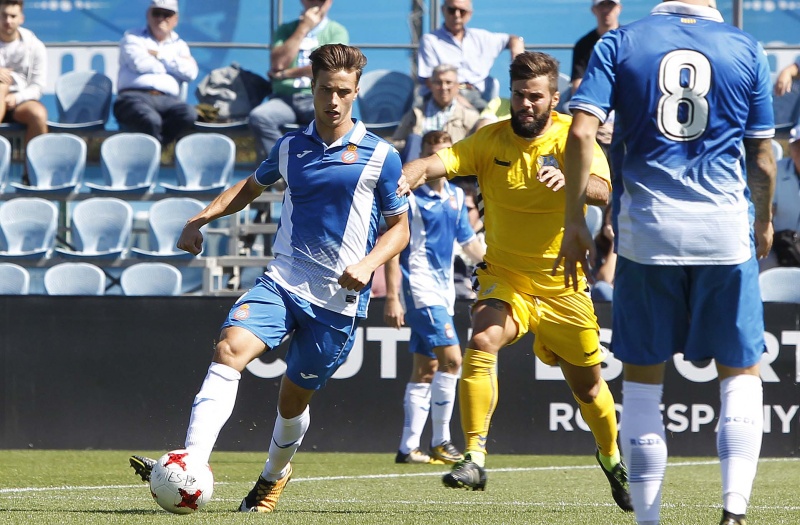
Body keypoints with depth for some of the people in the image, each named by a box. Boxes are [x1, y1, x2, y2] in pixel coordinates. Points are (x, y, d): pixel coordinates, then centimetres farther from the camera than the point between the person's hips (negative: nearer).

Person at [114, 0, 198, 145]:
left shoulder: (179, 45, 27)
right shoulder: (133, 38, 19)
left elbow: (190, 72, 6)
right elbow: (139, 63, -4)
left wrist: (161, 56, 5)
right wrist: (171, 65, 9)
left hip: (167, 100, 3)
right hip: (135, 96, -3)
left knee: (189, 113, -33)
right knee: (150, 120, -40)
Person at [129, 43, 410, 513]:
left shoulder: (380, 157, -3)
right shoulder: (290, 147, 9)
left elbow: (400, 228, 4)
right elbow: (252, 187, 28)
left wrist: (369, 263, -15)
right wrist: (202, 218, 13)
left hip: (338, 298, -2)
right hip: (283, 281, 2)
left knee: (294, 398, 8)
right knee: (230, 350, -23)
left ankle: (275, 476, 38)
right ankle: (191, 463, -35)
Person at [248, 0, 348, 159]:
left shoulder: (337, 31, 11)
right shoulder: (286, 30, 17)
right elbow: (278, 63, 0)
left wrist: (285, 74, 0)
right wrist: (302, 29, 1)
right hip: (284, 99, 2)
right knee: (258, 117, -31)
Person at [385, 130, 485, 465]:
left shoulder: (456, 196, 12)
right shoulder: (410, 196, -9)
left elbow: (468, 241, 24)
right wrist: (391, 296, -17)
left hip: (442, 291, 8)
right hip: (419, 287, -8)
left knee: (426, 370, 8)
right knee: (451, 359, -17)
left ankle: (409, 447, 12)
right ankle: (440, 442, -11)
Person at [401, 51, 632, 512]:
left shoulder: (572, 136, -9)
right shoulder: (491, 140, -6)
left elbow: (602, 191, -25)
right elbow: (436, 163, -22)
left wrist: (567, 180, -47)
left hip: (563, 284, 0)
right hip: (505, 276, 0)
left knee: (588, 384, 11)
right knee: (482, 341, -29)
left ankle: (612, 458, 39)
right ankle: (475, 458, -28)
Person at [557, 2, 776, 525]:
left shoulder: (621, 43, 2)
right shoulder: (745, 49, 3)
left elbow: (582, 132, -8)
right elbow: (761, 156, 8)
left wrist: (574, 221, -1)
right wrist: (764, 221, 25)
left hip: (646, 228, 0)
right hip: (726, 227, 0)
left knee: (643, 375, 10)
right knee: (741, 371, 10)